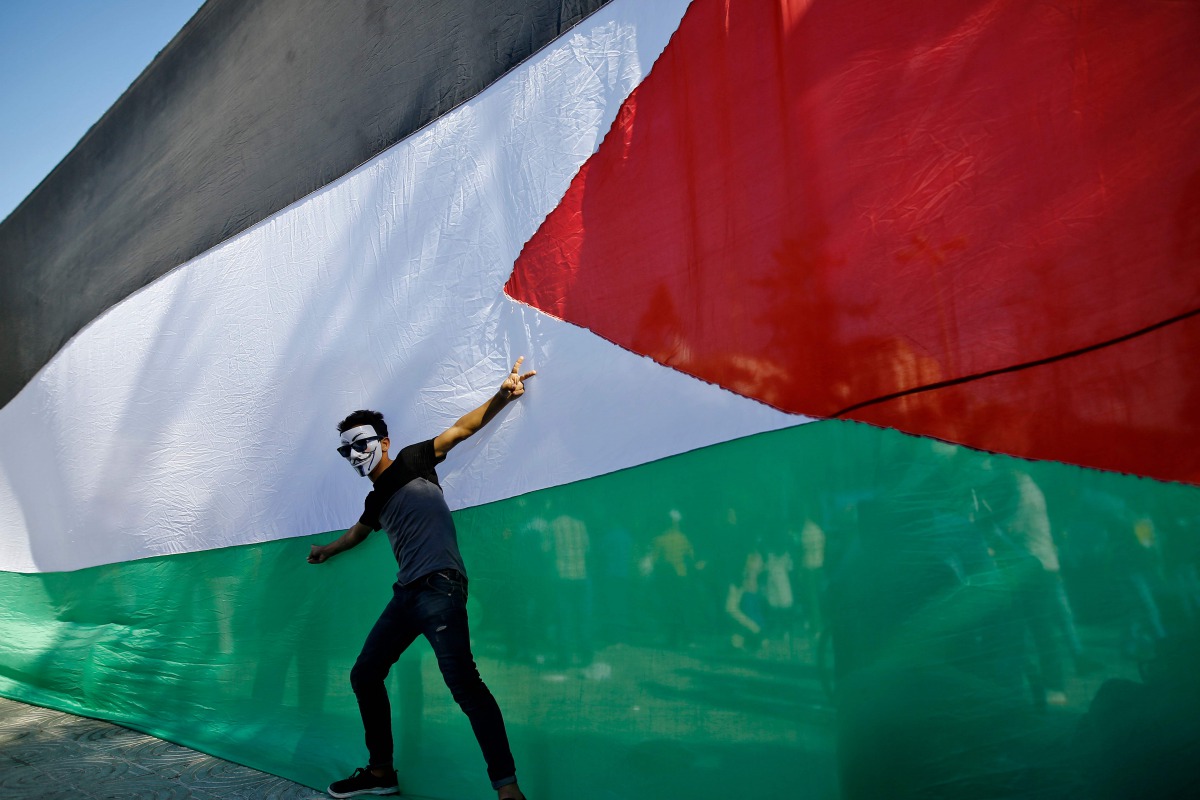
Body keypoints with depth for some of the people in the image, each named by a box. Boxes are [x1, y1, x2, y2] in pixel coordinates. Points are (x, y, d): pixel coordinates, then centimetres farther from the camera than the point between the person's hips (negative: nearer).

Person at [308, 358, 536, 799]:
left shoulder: (411, 463, 4)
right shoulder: (376, 501, 22)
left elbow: (462, 428, -4)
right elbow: (359, 530, 45)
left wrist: (500, 397, -16)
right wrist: (327, 550, 62)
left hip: (439, 586, -9)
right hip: (406, 594, 9)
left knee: (464, 685, -20)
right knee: (364, 675, 13)